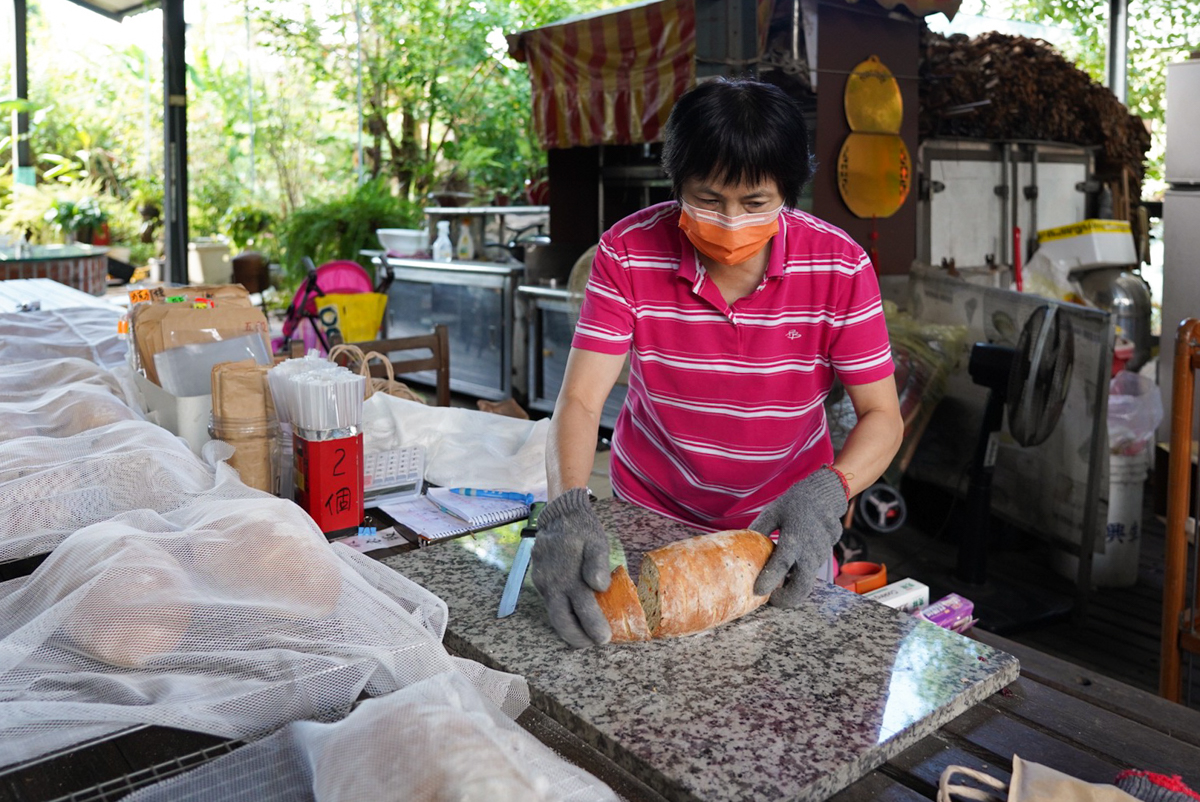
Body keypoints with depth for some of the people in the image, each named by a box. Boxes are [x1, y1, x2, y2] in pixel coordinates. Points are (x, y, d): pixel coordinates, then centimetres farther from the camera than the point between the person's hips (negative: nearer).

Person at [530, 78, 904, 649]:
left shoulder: (839, 266, -18)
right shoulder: (628, 253, -18)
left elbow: (882, 416, -14)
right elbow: (580, 400, -23)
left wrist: (825, 495, -34)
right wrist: (566, 510, -41)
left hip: (782, 523, 1)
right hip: (650, 513, 0)